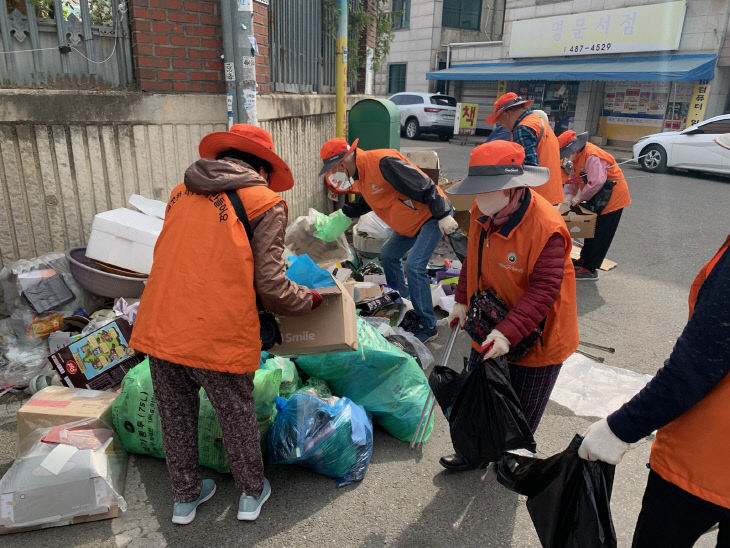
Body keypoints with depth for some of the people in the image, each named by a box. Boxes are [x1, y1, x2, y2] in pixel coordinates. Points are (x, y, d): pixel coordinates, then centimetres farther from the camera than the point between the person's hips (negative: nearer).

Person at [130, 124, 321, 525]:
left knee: (176, 416, 22)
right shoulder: (265, 202, -4)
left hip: (159, 327, 5)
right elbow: (271, 288, -8)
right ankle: (251, 493, 39)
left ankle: (185, 496, 43)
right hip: (218, 337, -4)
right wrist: (309, 300, 10)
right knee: (237, 415, 18)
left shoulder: (182, 192, 11)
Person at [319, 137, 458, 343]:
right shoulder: (361, 173, 6)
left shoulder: (382, 162, -27)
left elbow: (423, 185, -28)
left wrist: (443, 215, -28)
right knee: (389, 254, 19)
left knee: (414, 267, -18)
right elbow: (364, 204, 24)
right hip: (412, 221, 10)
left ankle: (427, 325, -6)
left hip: (433, 215, -10)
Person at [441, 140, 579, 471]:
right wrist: (462, 300, 4)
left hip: (535, 340, -6)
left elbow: (545, 290, -29)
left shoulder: (546, 228, -31)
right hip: (488, 331, 7)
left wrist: (509, 332, -36)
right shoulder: (483, 212, -8)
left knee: (521, 408, 17)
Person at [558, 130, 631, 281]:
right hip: (597, 198, 10)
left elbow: (596, 182, -33)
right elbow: (573, 178, 9)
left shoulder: (592, 157, -27)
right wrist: (569, 196, -5)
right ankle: (584, 259, 33)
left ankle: (590, 269, 0)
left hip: (612, 197, -10)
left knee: (600, 235, -5)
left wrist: (579, 198, -21)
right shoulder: (578, 156, 4)